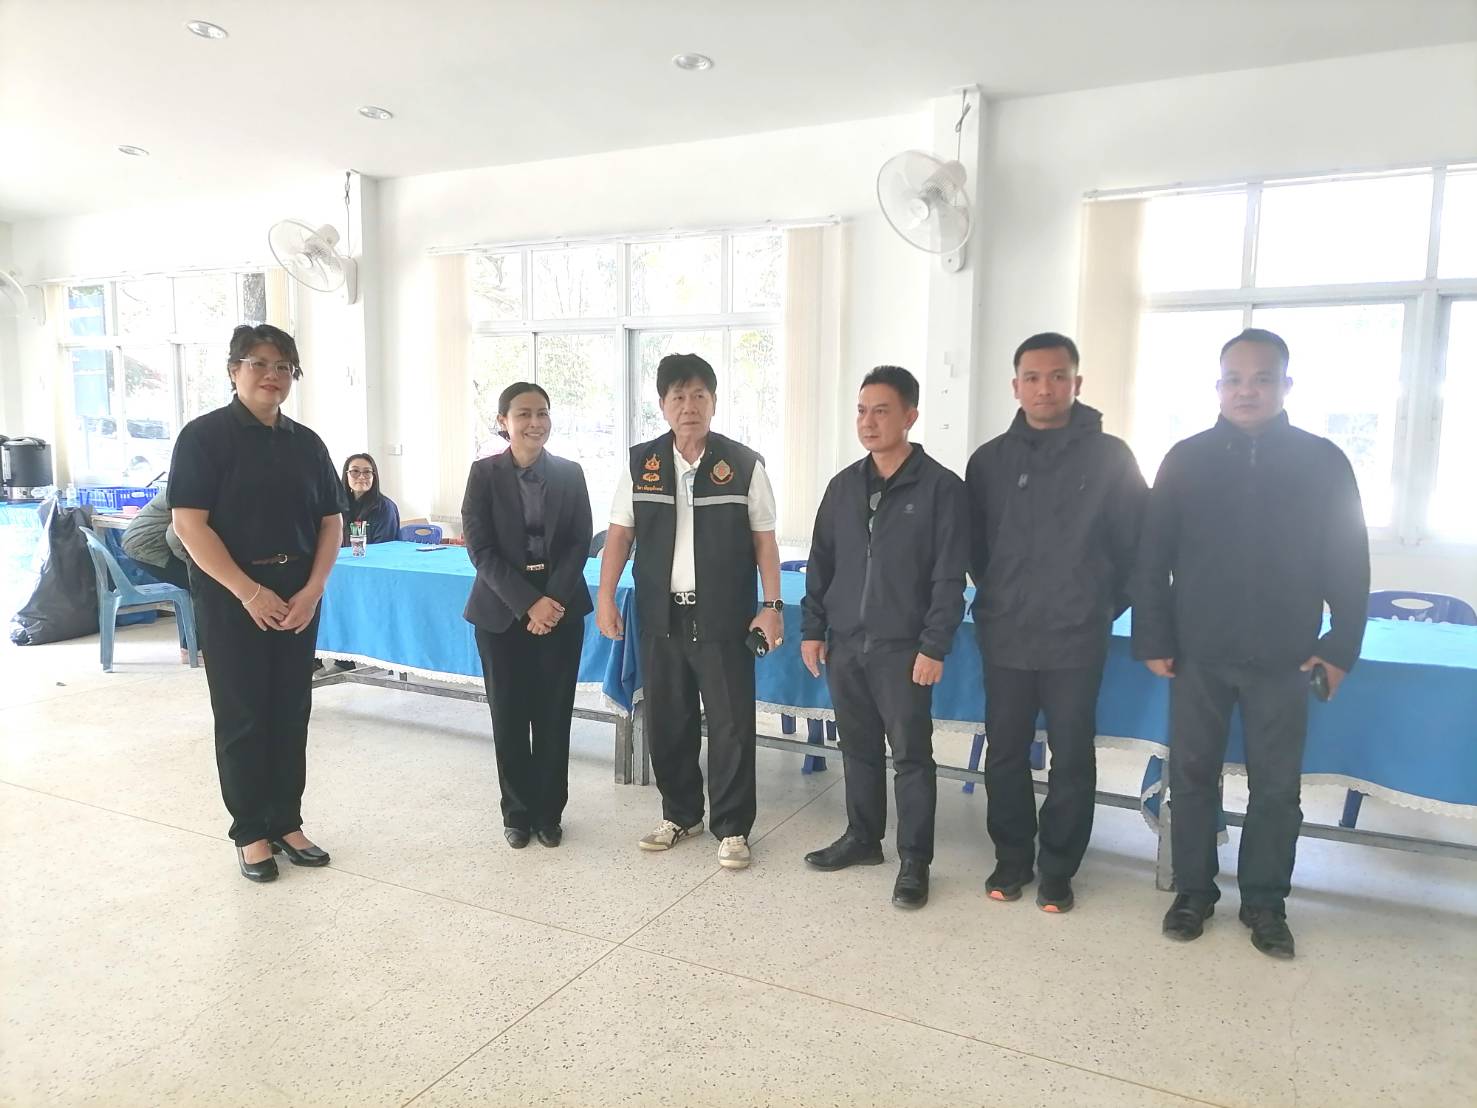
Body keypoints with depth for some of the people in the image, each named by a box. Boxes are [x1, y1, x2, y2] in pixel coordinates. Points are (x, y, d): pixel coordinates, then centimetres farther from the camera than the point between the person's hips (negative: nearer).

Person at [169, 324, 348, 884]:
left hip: (298, 596, 5)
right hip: (231, 597, -4)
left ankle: (286, 822, 22)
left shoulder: (306, 442, 9)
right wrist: (249, 592, -17)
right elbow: (189, 524, -13)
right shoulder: (204, 435, -6)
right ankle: (249, 832, 17)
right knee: (242, 716, 4)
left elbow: (330, 521, 9)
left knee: (291, 712, 10)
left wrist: (312, 589, -5)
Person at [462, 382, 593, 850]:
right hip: (502, 611, -1)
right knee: (509, 716, 5)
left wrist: (553, 601, -12)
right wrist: (529, 601, -15)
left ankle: (549, 812, 20)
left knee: (554, 715, 5)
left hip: (560, 609, 1)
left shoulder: (570, 473, 4)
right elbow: (480, 548, -7)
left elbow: (580, 543, 1)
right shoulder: (485, 473, -1)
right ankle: (518, 812, 21)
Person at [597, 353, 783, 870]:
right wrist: (605, 598, 0)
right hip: (660, 615, 3)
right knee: (667, 721, 13)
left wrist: (772, 605, -6)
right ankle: (680, 814, 31)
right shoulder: (641, 463, 3)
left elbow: (764, 540, 0)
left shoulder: (744, 464, -3)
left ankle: (731, 828, 17)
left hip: (722, 616, -2)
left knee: (730, 724, 2)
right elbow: (619, 535, 6)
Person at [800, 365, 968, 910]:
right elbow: (821, 564, 12)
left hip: (902, 648, -5)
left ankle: (914, 862, 15)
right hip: (845, 643, 5)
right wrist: (812, 629, 7)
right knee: (859, 749, 16)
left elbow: (949, 577, -10)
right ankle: (862, 837, 32)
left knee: (911, 756, 4)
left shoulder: (941, 487, -8)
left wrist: (933, 646, -14)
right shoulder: (844, 485, 8)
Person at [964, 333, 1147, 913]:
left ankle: (1057, 870, 22)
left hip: (1077, 639, -2)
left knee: (1072, 759, 7)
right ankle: (1012, 859, 26)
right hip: (1004, 636, 2)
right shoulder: (991, 459, 3)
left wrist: (1106, 603, 3)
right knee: (1005, 754, 10)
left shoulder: (1110, 456, -2)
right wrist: (1000, 597, 9)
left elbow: (1135, 542, 3)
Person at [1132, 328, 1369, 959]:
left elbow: (1349, 565, 3)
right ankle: (1194, 889, 25)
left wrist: (1341, 646, -2)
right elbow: (1152, 558, 0)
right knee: (1192, 776, 9)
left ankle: (1264, 901, 25)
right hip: (1198, 655, 1)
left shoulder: (1324, 463, 0)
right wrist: (1153, 639, -3)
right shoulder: (1187, 460, 0)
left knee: (1277, 786, 9)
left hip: (1284, 660, 0)